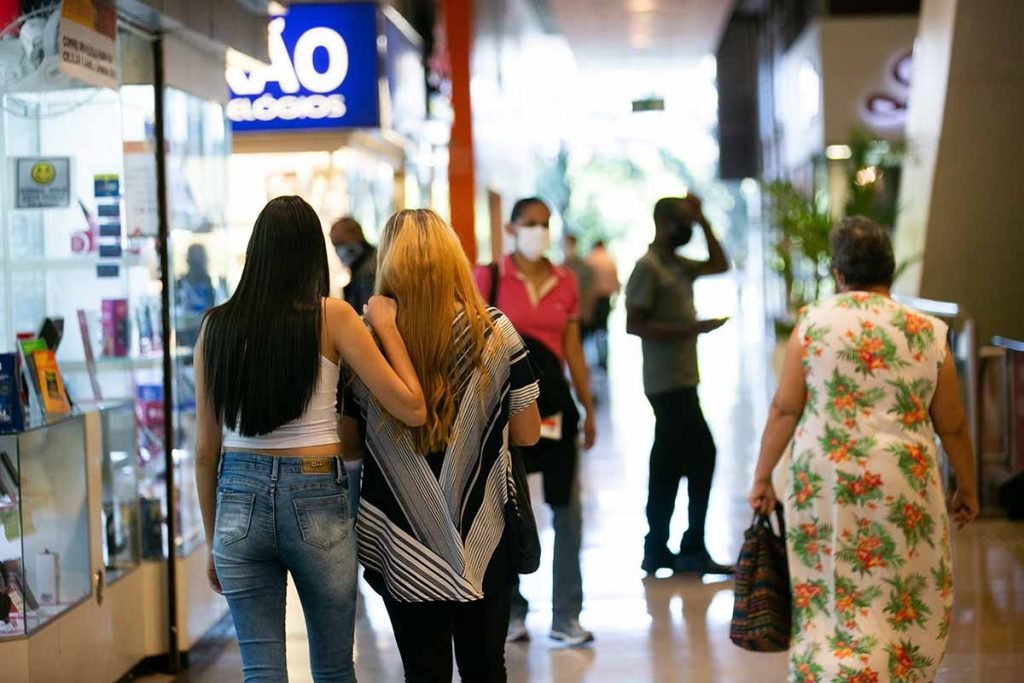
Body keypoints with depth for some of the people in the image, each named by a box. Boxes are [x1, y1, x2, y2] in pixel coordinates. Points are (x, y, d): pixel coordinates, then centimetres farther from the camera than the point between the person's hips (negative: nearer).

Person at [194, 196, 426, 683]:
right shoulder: (331, 317, -6)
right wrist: (386, 326, 4)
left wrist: (211, 539, 16)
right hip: (314, 501, -2)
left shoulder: (217, 326, 2)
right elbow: (411, 409, -7)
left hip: (239, 500, 2)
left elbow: (206, 449, 6)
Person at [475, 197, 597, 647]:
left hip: (554, 399, 3)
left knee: (566, 508, 2)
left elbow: (573, 351, 10)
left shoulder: (566, 283, 7)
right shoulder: (489, 279, -2)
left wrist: (588, 408, 9)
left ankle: (566, 616, 9)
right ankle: (511, 610, 21)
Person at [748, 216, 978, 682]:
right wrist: (967, 488, 20)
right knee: (907, 604, 14)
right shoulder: (927, 332, 1)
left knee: (835, 603, 8)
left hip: (823, 482, 0)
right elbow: (952, 426, 7)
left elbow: (785, 408, -2)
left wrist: (763, 477, 8)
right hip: (903, 487, 0)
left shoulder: (813, 322, -2)